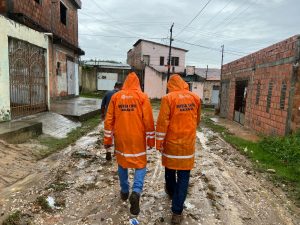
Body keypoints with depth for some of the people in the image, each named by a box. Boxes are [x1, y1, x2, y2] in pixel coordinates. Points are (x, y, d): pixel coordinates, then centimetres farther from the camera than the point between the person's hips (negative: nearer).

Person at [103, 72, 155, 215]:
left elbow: (109, 120, 1)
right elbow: (148, 120, -8)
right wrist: (151, 140, 2)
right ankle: (136, 192, -10)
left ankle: (124, 191, 33)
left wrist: (107, 140, 10)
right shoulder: (142, 97, -7)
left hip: (120, 138, 3)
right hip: (137, 139, -2)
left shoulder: (115, 97, 0)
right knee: (140, 165, 10)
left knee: (122, 165, 20)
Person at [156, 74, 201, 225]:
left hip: (171, 142, -1)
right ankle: (177, 212, 9)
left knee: (170, 170, 22)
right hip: (188, 143, 2)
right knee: (183, 177, 6)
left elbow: (162, 122, -13)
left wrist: (159, 142, -4)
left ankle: (171, 191, 48)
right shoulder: (195, 98, 2)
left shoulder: (168, 98, -10)